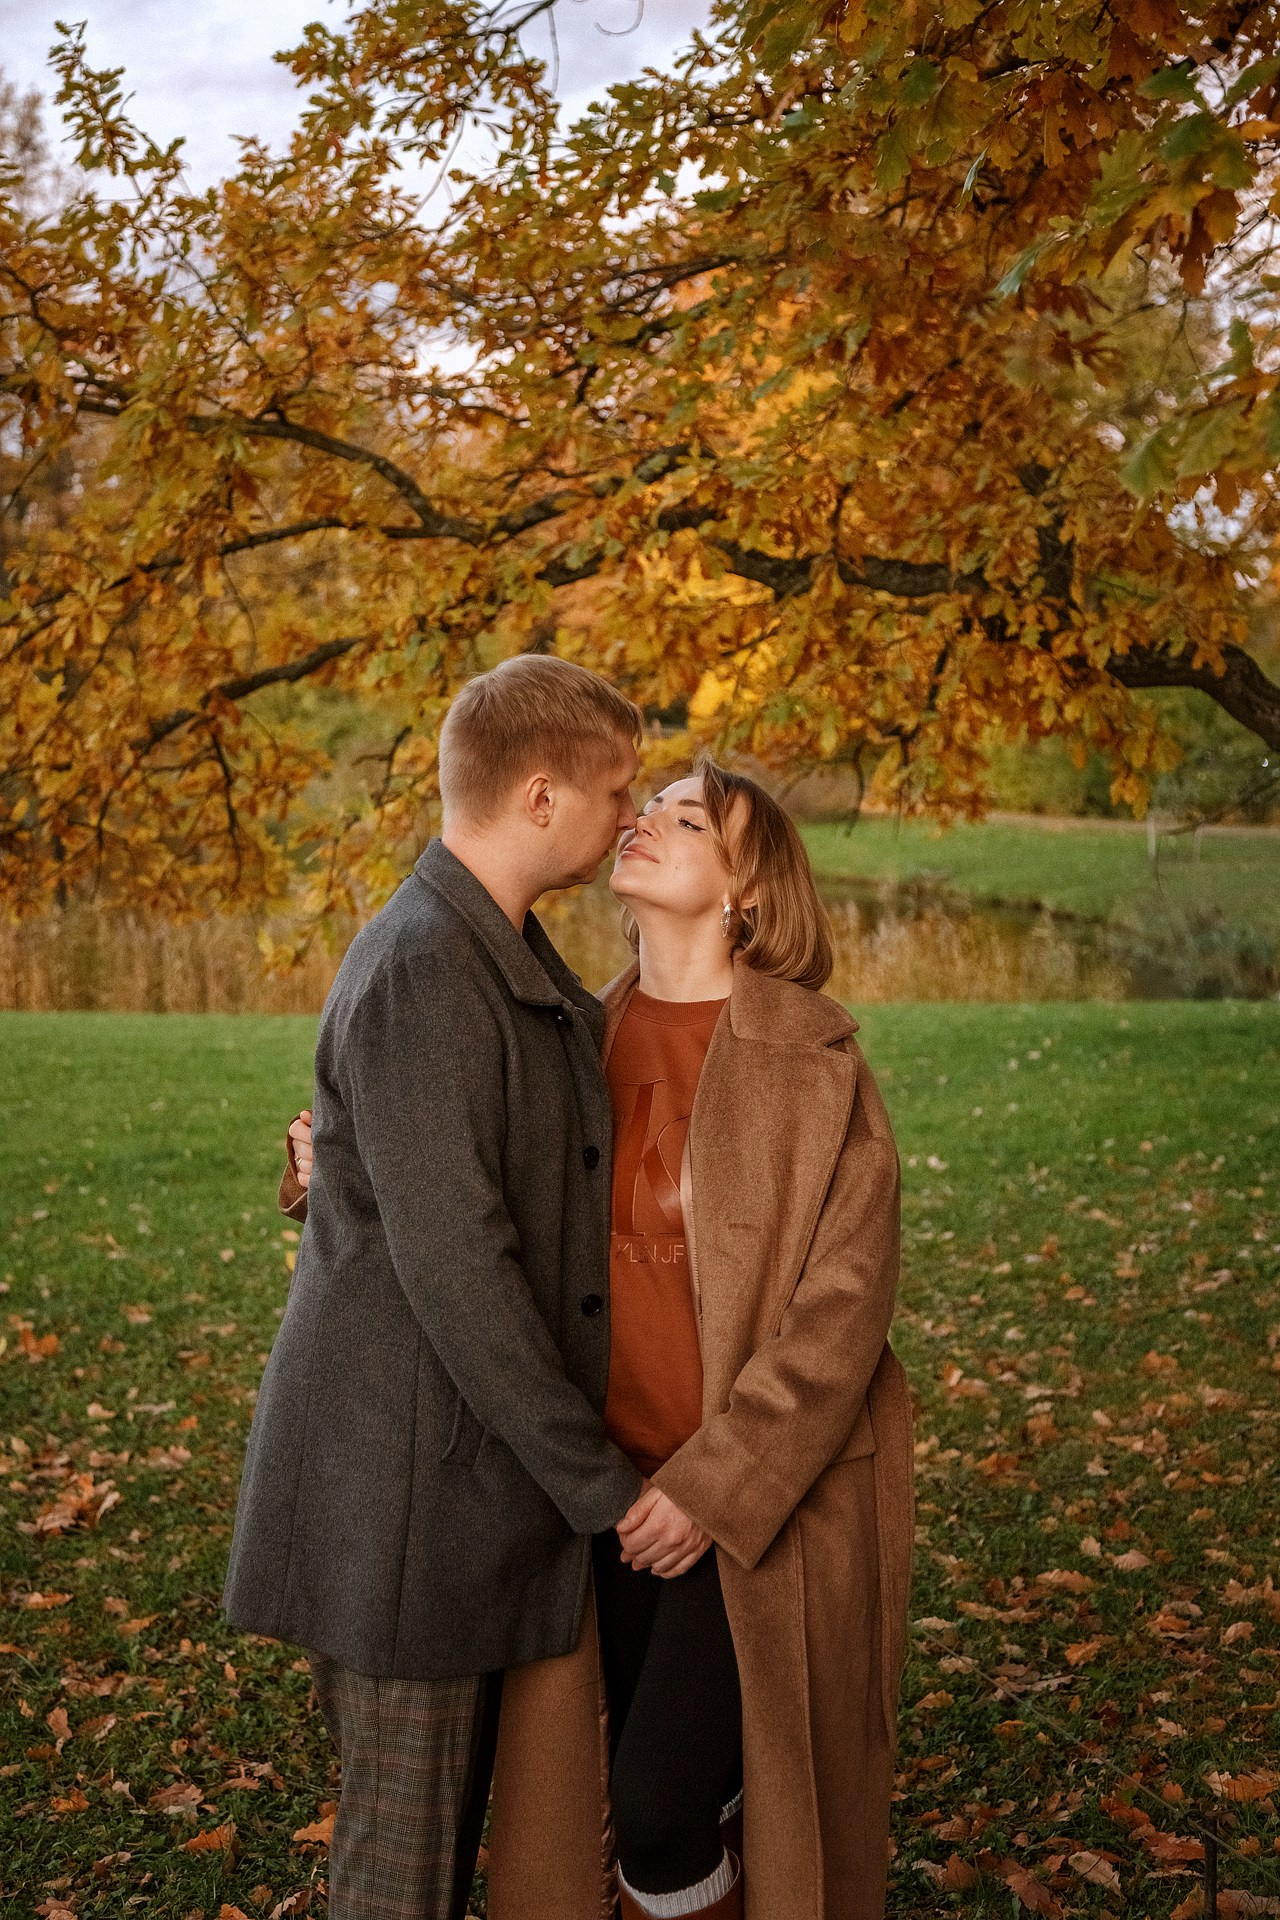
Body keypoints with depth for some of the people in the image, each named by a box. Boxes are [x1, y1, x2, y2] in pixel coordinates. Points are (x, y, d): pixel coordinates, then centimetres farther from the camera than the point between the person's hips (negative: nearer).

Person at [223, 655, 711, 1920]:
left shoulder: (520, 964, 11)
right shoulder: (421, 970, -21)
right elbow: (451, 1263, -24)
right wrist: (598, 1483, -18)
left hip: (470, 1473, 9)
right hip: (403, 1482, -9)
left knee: (449, 1814, 21)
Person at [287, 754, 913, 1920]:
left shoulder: (812, 1059, -12)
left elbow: (844, 1298, -15)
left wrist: (721, 1486, -16)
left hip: (768, 1495, -5)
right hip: (624, 1482, 5)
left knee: (657, 1812, -6)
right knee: (642, 1797, 15)